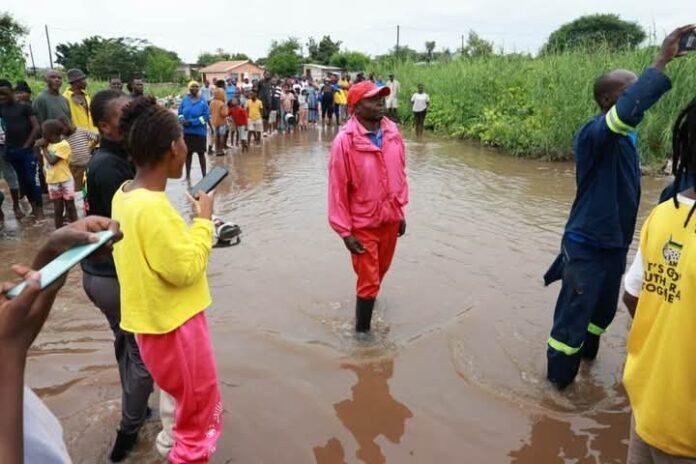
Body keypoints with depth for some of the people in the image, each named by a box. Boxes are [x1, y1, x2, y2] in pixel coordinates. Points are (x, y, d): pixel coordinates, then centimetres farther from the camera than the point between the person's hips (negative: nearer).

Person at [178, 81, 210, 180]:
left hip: (199, 131, -3)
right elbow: (180, 113, 10)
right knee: (188, 153, 11)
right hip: (187, 131, 3)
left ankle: (204, 175, 12)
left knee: (201, 153, 3)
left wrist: (192, 122, -16)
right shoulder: (185, 100, 3)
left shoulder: (202, 101, -6)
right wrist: (182, 120, -13)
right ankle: (188, 175, 21)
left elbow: (206, 116, -10)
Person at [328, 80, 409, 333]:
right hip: (363, 223, -5)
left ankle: (366, 302, 49)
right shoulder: (345, 141, -18)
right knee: (369, 281, 3)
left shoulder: (393, 133, -3)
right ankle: (362, 331, 23)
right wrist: (345, 231, -13)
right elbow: (338, 188, -15)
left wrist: (401, 211, 11)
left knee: (380, 271, 22)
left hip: (390, 218, 5)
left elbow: (400, 175, 7)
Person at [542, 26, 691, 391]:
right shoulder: (594, 134, -24)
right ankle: (558, 382, 22)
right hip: (587, 244, -9)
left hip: (614, 243, 9)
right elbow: (628, 110, -41)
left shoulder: (626, 136, 5)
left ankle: (585, 356, 49)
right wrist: (661, 62, -36)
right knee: (573, 316, 4)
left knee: (604, 310, 25)